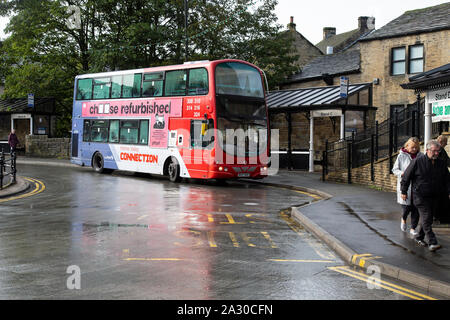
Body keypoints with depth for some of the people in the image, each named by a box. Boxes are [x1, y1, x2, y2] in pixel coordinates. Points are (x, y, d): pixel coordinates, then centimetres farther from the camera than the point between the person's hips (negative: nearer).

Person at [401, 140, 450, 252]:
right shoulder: (417, 161, -9)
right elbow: (406, 177, -3)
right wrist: (404, 191, -2)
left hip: (434, 197, 6)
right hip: (420, 196, -6)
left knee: (427, 219, 12)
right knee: (426, 218, -12)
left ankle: (419, 237, 30)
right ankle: (432, 243, -17)